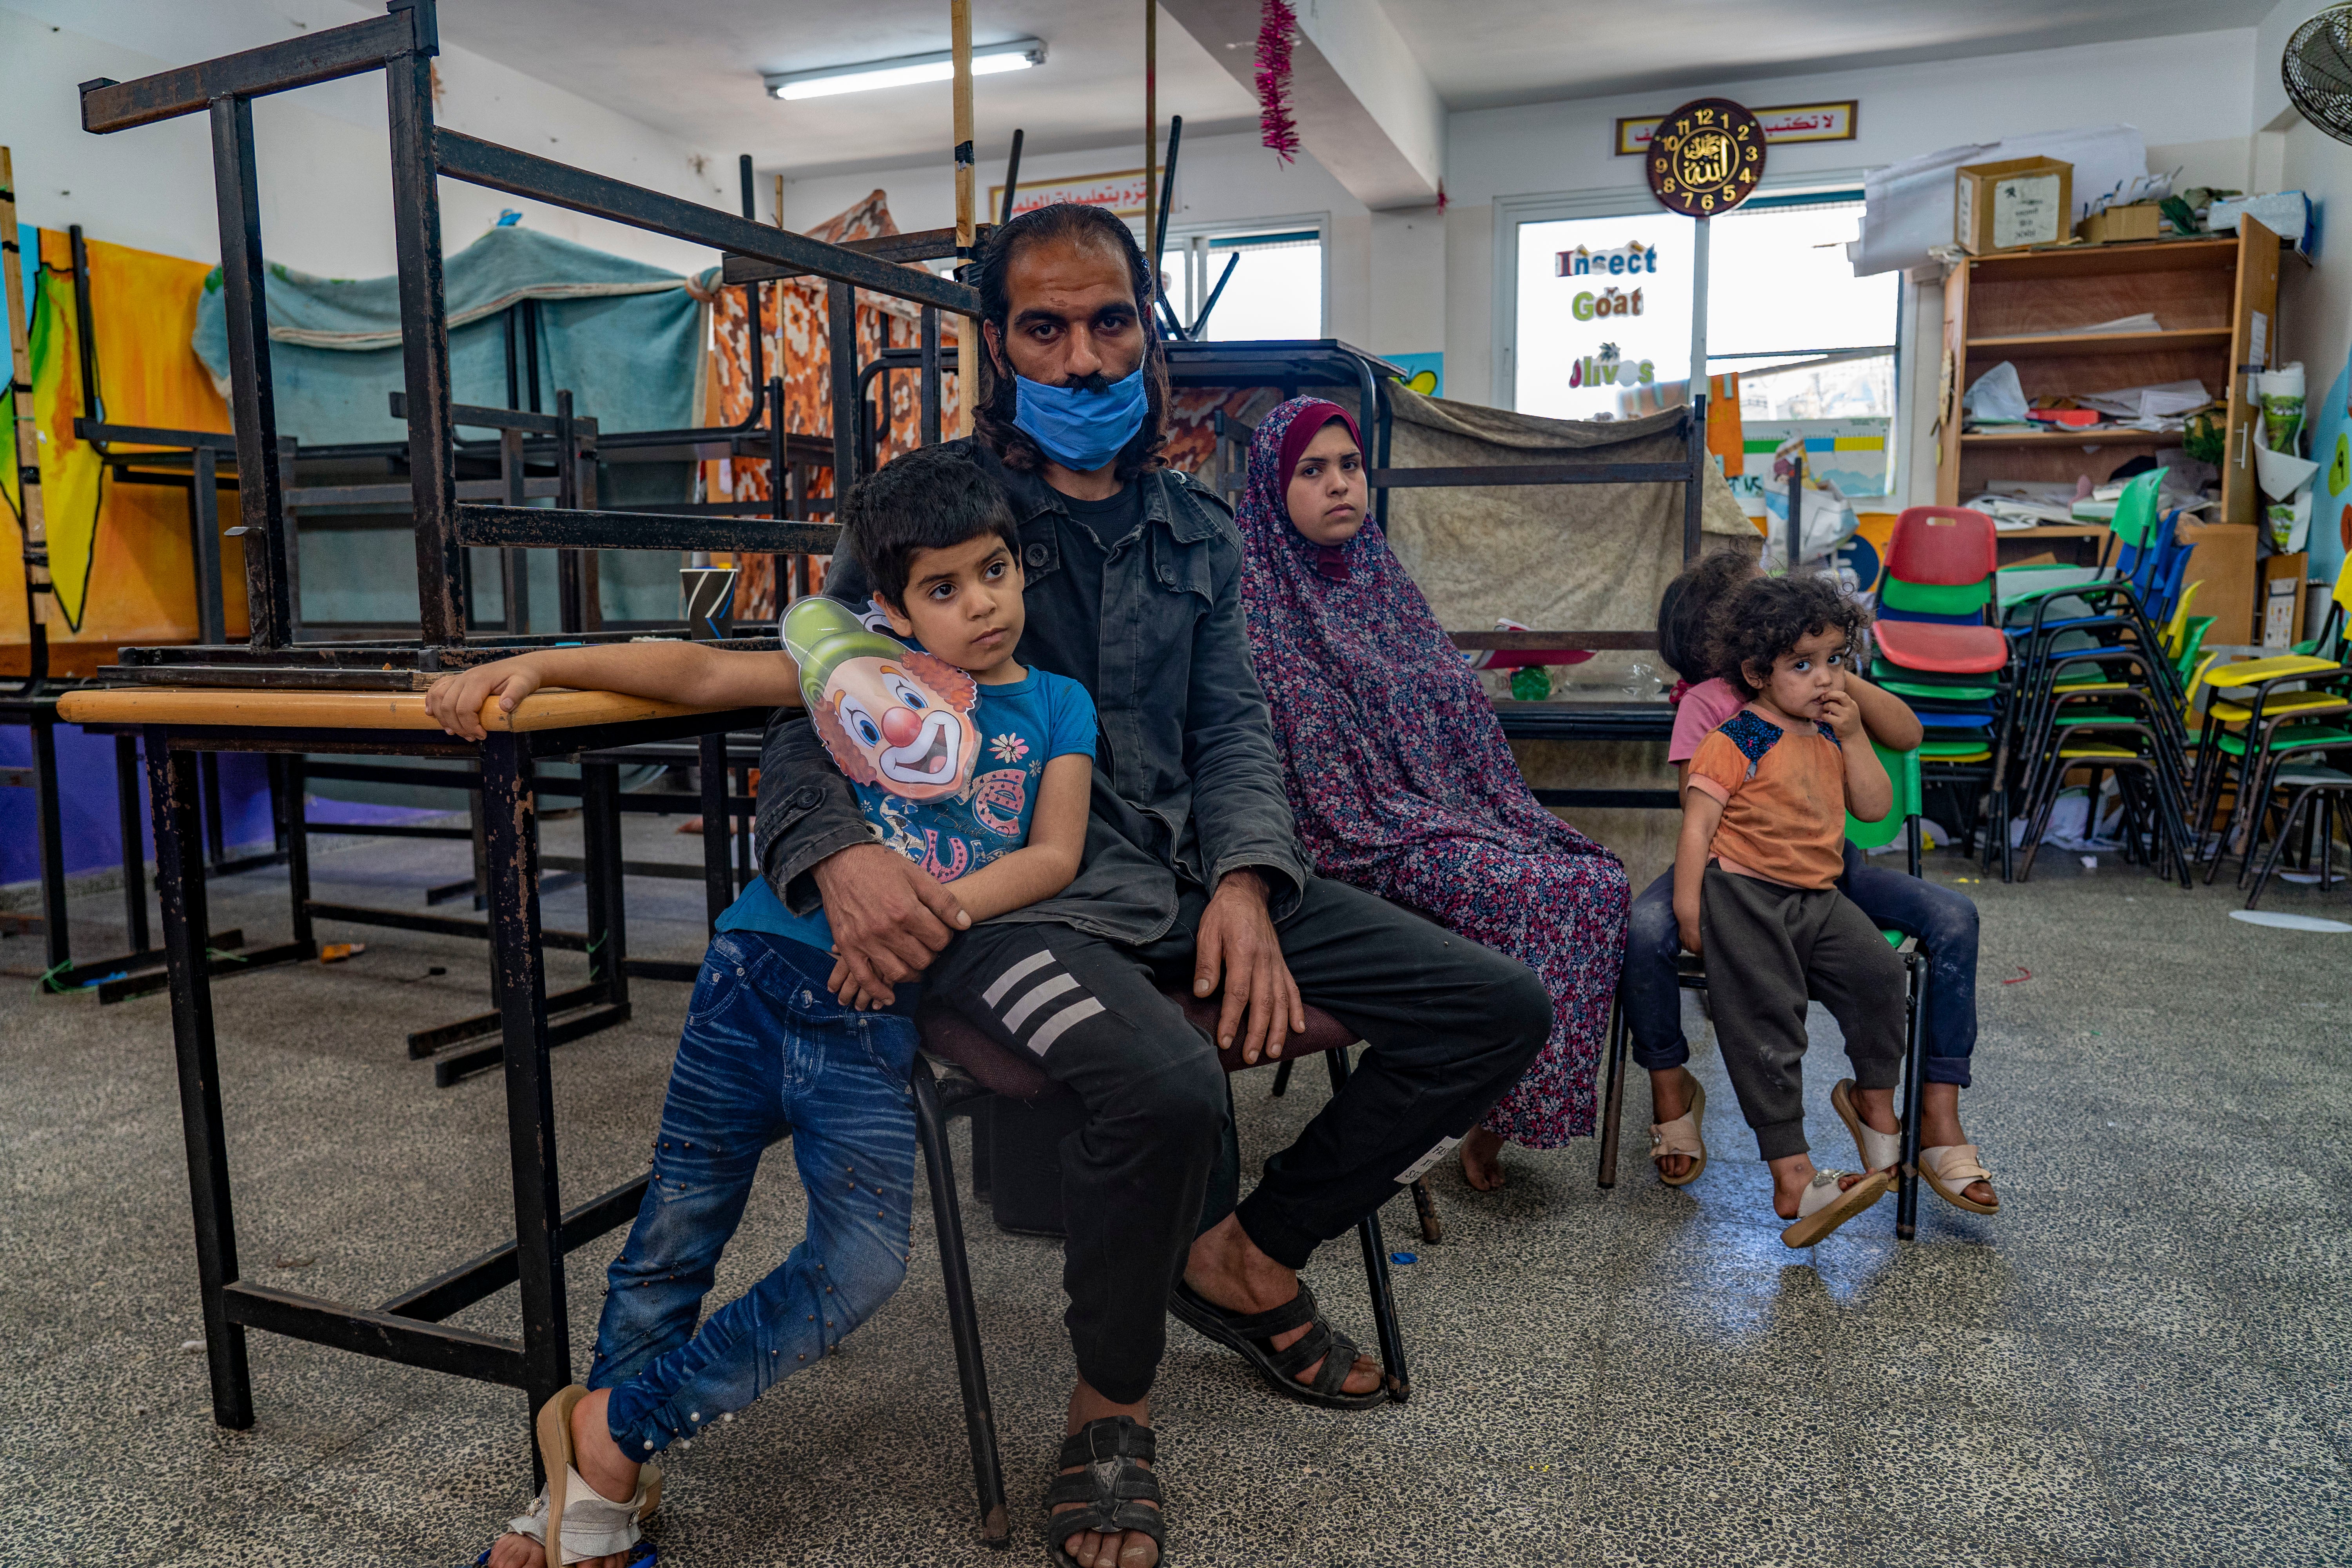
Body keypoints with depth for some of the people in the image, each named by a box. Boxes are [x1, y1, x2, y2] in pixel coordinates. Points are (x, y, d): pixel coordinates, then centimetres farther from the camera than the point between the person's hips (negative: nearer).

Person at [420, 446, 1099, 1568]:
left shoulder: (1057, 706, 9)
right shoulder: (865, 663, 8)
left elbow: (1054, 855, -2)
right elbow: (702, 674, 5)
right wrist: (534, 666, -3)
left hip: (876, 1022, 0)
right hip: (755, 976, 0)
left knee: (860, 1265, -13)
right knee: (673, 1242, 6)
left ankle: (614, 1426, 5)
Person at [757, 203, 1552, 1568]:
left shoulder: (1197, 532, 16)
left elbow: (1232, 729, 12)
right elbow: (808, 725, -1)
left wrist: (1246, 884, -8)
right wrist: (839, 853, -23)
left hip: (1187, 877, 6)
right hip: (1010, 895, -5)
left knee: (1500, 1009, -3)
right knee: (1167, 1087, -38)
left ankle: (1246, 1255, 14)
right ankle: (1111, 1404, -4)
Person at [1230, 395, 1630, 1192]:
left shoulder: (1382, 579, 20)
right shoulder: (1255, 598, -4)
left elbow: (1463, 714, 19)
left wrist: (1510, 818, 6)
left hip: (1456, 816, 7)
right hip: (1362, 841, -7)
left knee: (1601, 880, -15)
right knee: (1533, 895, -27)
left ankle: (1501, 1111, -9)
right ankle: (1488, 1116, -10)